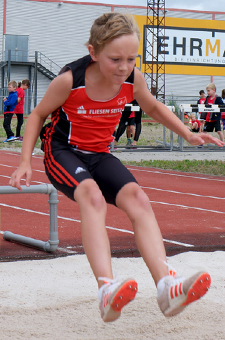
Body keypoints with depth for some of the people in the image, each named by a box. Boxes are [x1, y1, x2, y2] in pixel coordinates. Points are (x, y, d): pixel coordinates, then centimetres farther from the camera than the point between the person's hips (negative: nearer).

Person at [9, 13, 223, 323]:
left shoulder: (133, 78, -9)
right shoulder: (69, 80, -21)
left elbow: (153, 107, 14)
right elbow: (38, 115, -4)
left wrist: (188, 135, 4)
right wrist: (26, 161, -12)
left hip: (100, 156, 4)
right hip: (63, 151, -4)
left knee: (137, 199, -23)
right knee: (92, 195, -35)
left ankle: (167, 287, -36)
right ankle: (107, 290, -50)